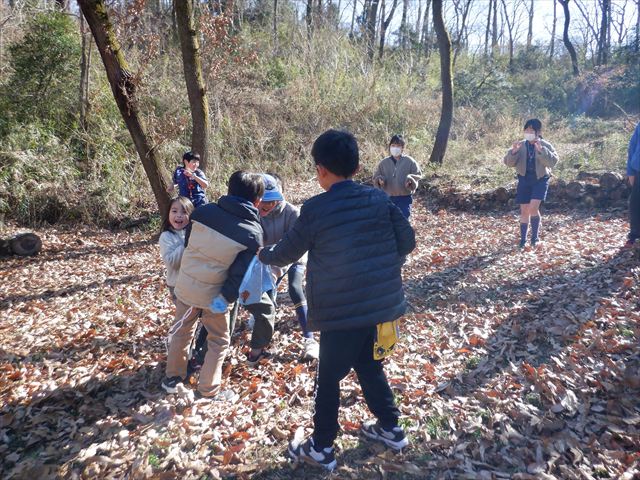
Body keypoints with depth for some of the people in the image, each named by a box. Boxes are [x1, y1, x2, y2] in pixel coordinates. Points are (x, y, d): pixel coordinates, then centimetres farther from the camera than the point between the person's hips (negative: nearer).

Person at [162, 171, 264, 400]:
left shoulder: (203, 211, -7)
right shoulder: (253, 233, -16)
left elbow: (187, 244, 7)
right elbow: (240, 274, -18)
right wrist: (226, 298, -6)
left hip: (185, 284, 4)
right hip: (212, 294, -4)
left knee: (182, 331, 25)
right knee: (219, 340, 18)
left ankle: (172, 378, 41)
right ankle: (208, 389, 25)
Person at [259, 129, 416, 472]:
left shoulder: (315, 209, -12)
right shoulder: (378, 198, 0)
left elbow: (287, 253, 1)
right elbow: (407, 241, 4)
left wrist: (263, 255, 22)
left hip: (342, 310, -5)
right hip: (382, 302, 5)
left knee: (329, 378, 12)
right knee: (369, 365, 26)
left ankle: (321, 448, 28)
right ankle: (391, 428, 39)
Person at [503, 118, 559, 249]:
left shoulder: (545, 145, -5)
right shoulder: (520, 145, 3)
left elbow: (553, 161, -18)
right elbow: (509, 162, -2)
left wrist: (541, 150, -30)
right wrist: (513, 152, -21)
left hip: (540, 179, -3)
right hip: (524, 179, 3)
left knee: (533, 208, -19)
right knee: (524, 211, 4)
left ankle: (535, 237, 1)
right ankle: (523, 240, 15)